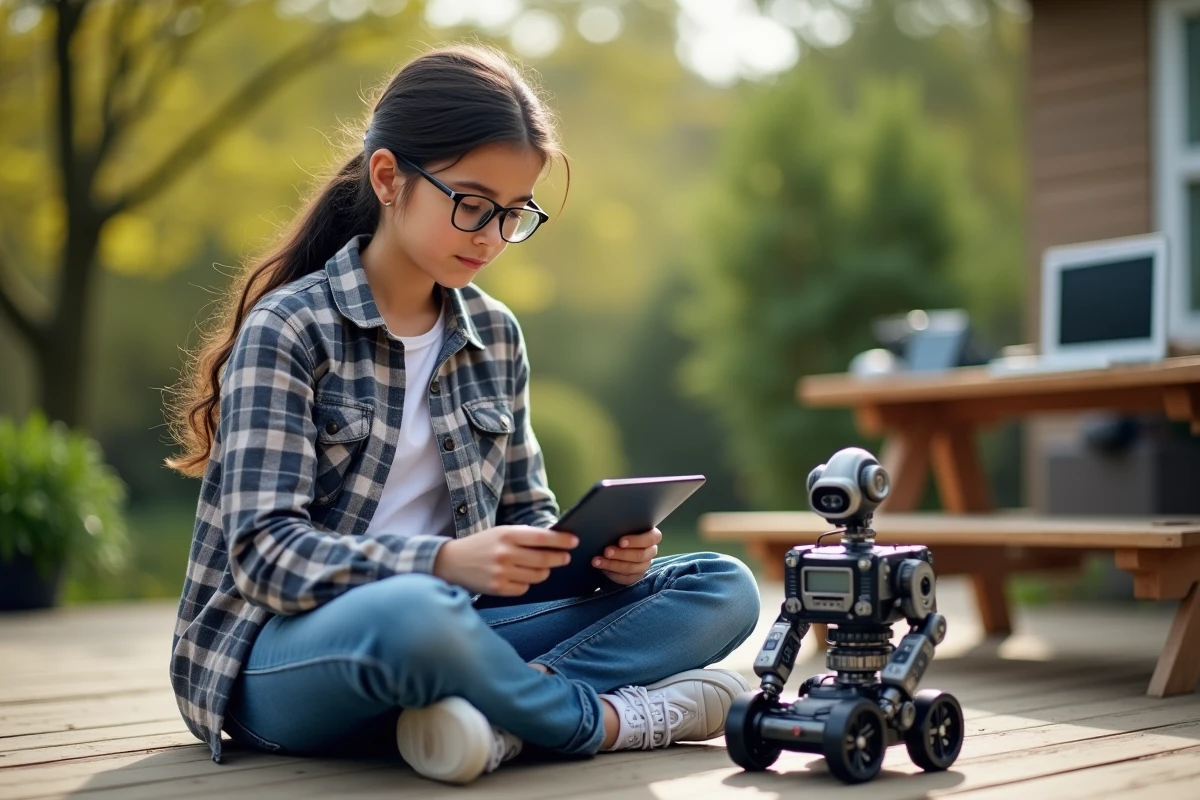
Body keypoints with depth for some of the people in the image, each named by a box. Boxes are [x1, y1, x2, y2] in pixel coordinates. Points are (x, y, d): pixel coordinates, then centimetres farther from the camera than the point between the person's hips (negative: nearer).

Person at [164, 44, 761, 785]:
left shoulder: (495, 334, 9)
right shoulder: (287, 330, -9)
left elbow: (525, 513, 12)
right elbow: (265, 553, -18)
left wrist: (598, 549, -11)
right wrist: (442, 562, -33)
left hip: (435, 626, 6)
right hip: (282, 654, -6)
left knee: (722, 586, -7)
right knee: (409, 613, -43)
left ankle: (499, 715, -28)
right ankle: (611, 717, -16)